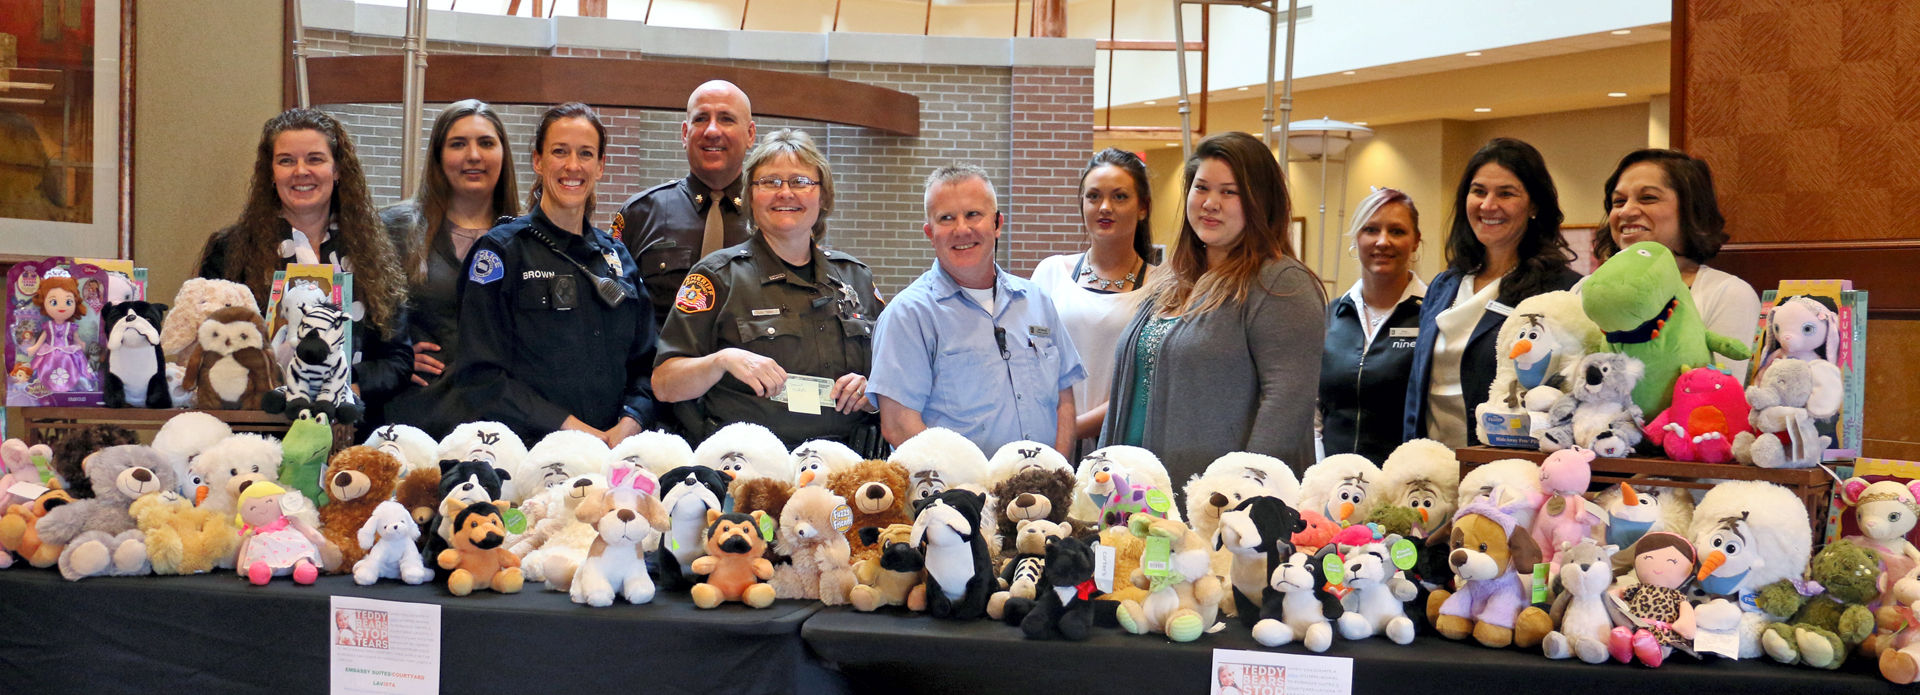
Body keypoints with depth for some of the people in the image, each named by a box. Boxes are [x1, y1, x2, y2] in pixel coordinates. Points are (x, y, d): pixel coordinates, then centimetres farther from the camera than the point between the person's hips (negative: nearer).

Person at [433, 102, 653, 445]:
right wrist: (573, 428, -10)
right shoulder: (500, 250, 4)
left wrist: (629, 423, -2)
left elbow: (644, 362, 19)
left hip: (612, 453, 4)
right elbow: (480, 372, -3)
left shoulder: (618, 257, 19)